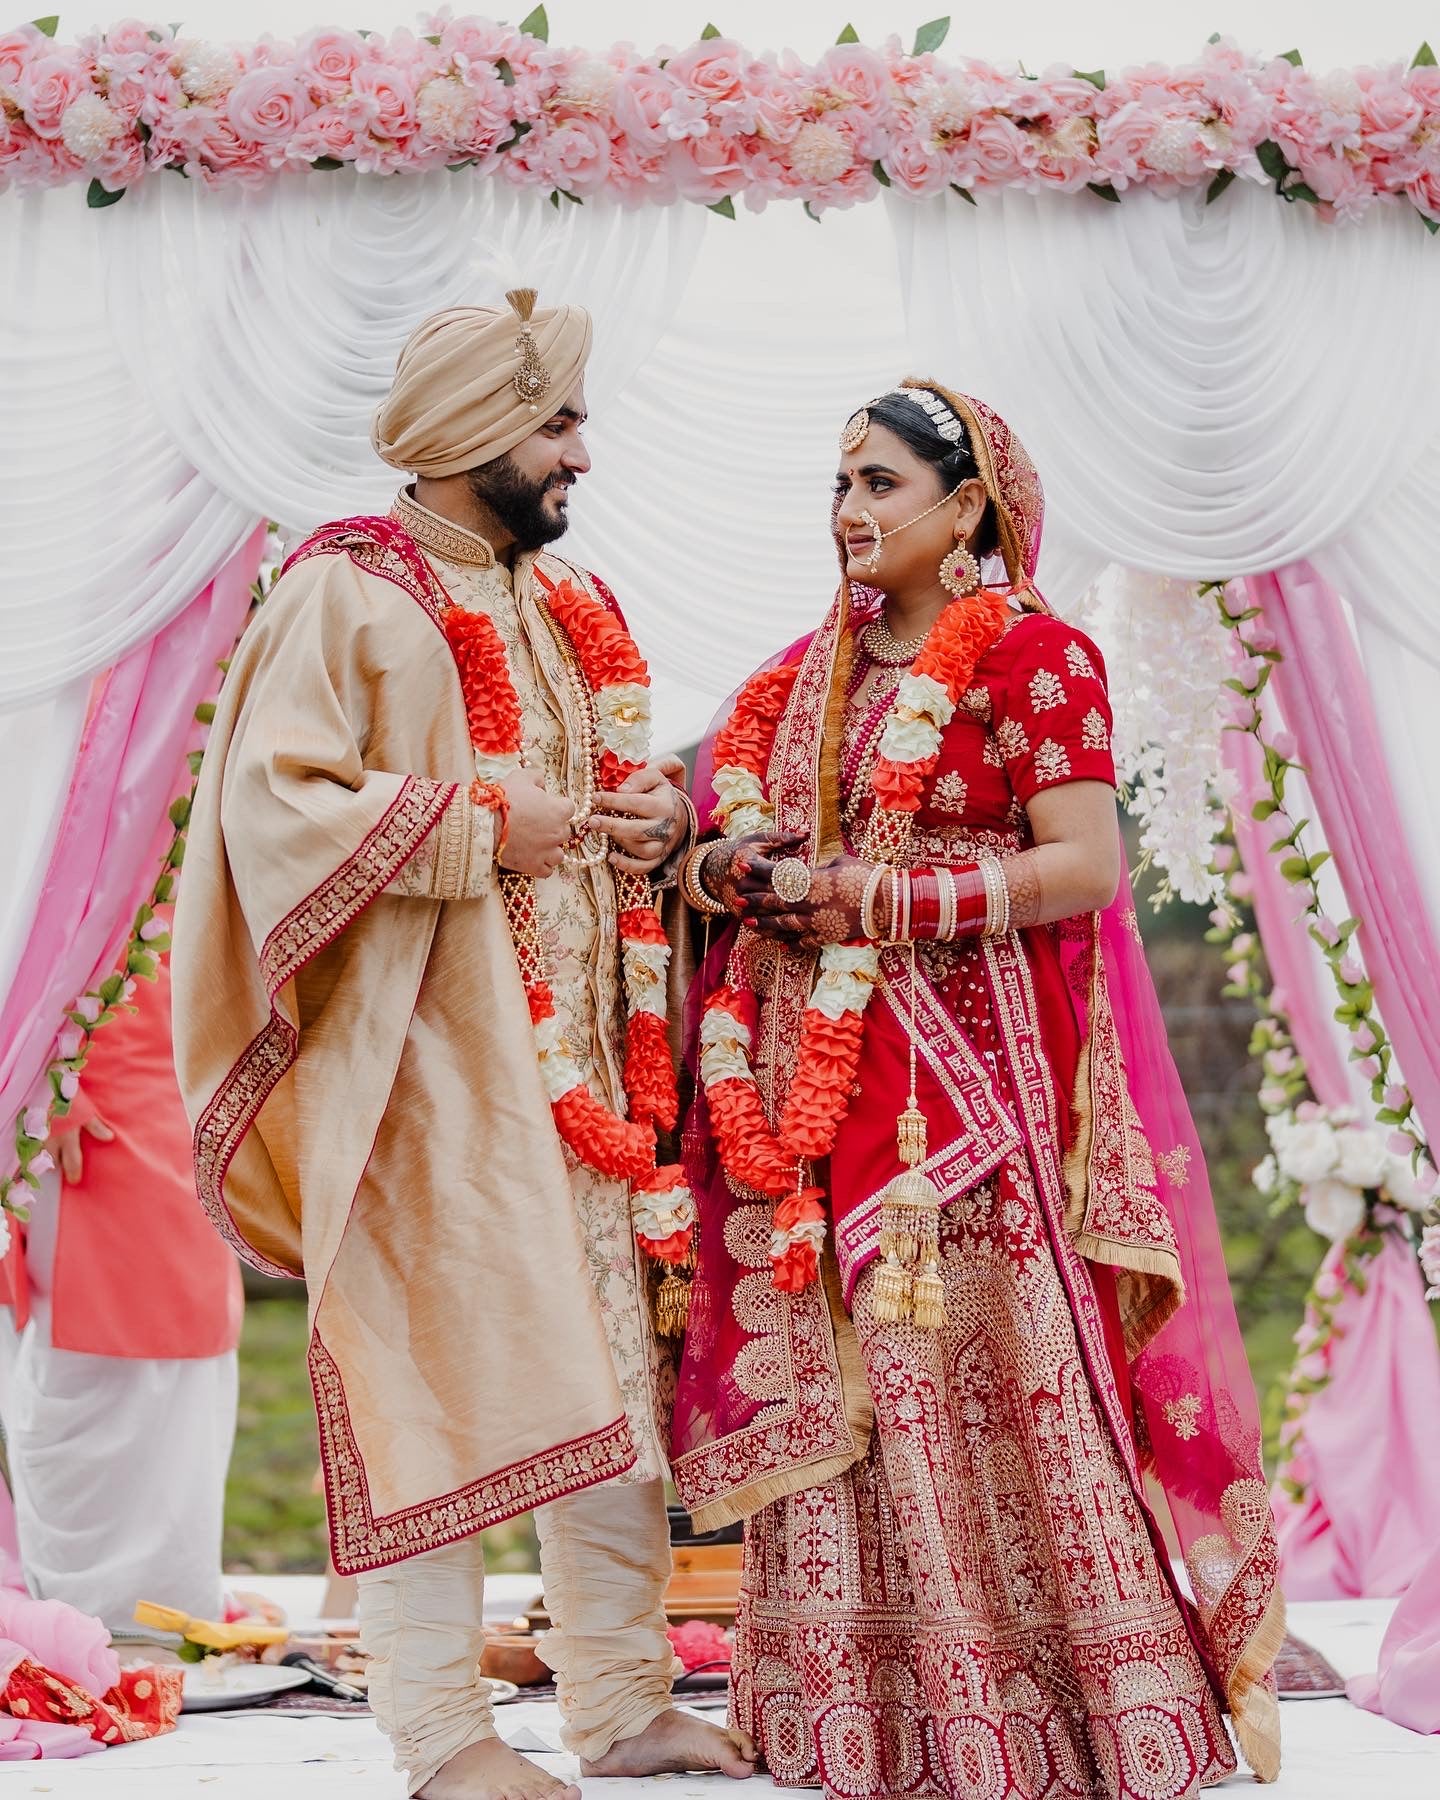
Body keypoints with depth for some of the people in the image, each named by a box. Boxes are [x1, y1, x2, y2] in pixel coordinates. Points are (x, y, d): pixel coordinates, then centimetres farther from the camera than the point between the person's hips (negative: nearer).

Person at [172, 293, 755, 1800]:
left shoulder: (565, 603, 18)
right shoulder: (346, 595, -7)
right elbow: (274, 796, -16)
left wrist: (657, 818, 5)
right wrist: (477, 826, -17)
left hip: (576, 1043, 8)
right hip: (426, 1046, -8)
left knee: (611, 1372, 8)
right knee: (438, 1371, -5)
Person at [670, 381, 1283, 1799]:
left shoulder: (1031, 654, -4)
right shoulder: (813, 671, 16)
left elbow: (1087, 865, -12)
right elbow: (742, 826, 23)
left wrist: (864, 897, -15)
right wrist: (735, 870, -3)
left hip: (973, 1078, -6)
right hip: (824, 1084, 6)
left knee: (995, 1382, -7)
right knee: (838, 1385, 4)